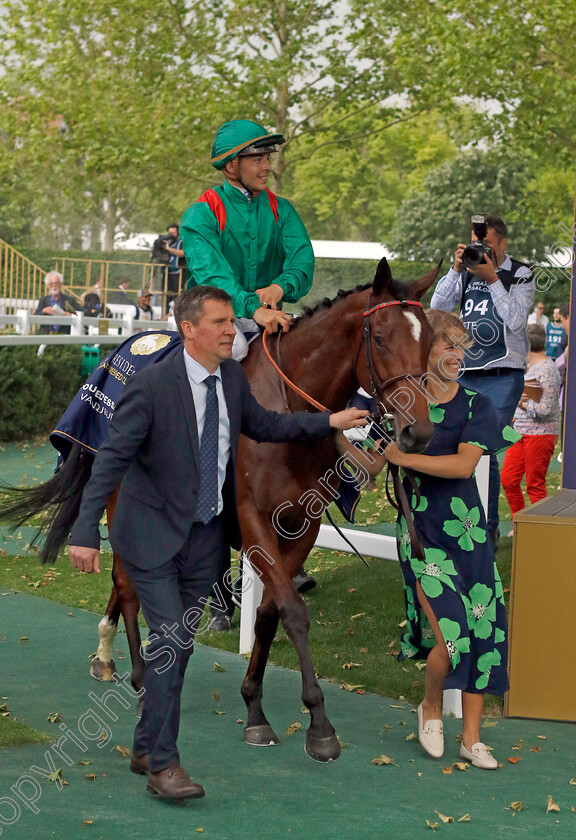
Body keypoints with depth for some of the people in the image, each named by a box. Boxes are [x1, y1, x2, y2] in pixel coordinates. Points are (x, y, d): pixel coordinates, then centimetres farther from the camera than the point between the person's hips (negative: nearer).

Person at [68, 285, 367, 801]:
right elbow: (112, 458, -19)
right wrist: (86, 532, -25)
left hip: (206, 535, 7)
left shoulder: (233, 377, 0)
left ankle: (146, 748, 26)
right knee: (168, 642, -11)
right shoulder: (152, 384, -20)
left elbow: (261, 425, 18)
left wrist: (330, 422, 10)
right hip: (153, 535, -6)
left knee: (181, 644, 12)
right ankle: (163, 764, -2)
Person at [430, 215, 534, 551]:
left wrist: (493, 278, -16)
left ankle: (488, 527, -4)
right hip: (466, 373, 5)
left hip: (503, 376, -5)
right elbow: (438, 305, 3)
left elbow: (515, 320, -12)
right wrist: (457, 269, -7)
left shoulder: (521, 275, 0)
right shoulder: (468, 273, 12)